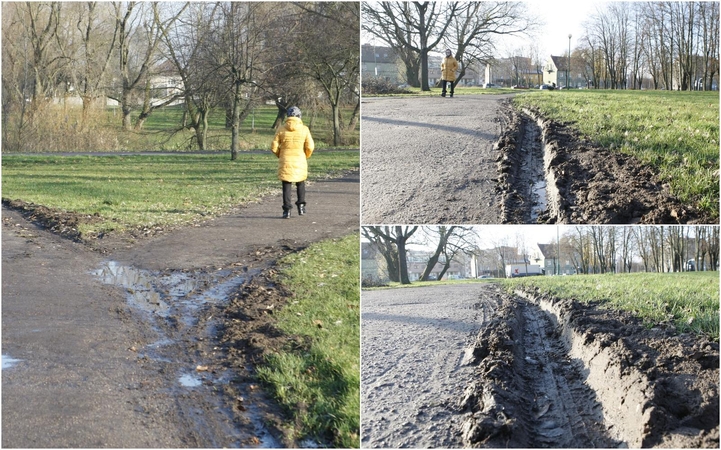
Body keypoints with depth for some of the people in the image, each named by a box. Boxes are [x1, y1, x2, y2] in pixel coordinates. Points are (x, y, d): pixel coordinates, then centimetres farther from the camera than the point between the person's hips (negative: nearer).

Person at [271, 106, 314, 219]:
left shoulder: (282, 129, -4)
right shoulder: (304, 129, -5)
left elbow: (274, 147, -2)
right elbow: (310, 147, -7)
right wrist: (306, 156, 13)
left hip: (285, 162, 0)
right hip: (300, 162, 0)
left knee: (287, 186, 5)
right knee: (300, 184, 21)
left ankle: (287, 210, 1)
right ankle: (301, 206, 14)